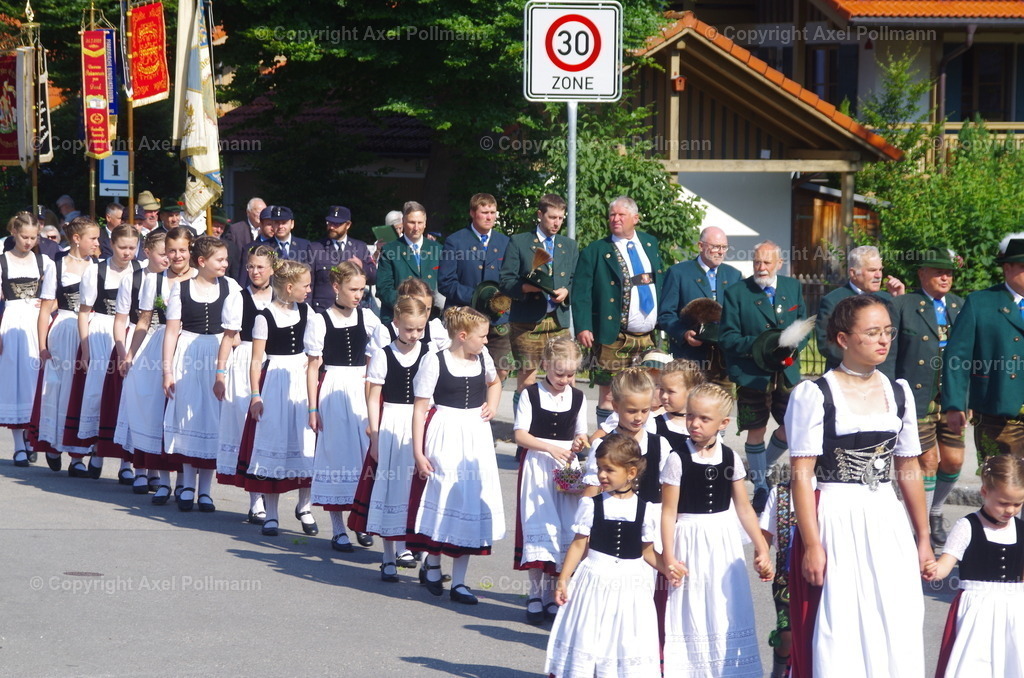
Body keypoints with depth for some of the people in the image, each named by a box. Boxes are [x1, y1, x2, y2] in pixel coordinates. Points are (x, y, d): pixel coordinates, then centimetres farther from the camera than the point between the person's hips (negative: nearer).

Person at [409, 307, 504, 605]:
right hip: (445, 437, -5)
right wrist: (418, 452, -13)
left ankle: (458, 581, 11)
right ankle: (432, 562, 31)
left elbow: (494, 382, 29)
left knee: (472, 500, 4)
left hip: (477, 437, 5)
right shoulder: (435, 361, -11)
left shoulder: (482, 357, 6)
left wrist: (492, 405, 7)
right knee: (442, 500, 3)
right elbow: (420, 407, -10)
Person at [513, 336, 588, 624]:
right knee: (538, 528, -7)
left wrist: (579, 443, -9)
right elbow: (519, 434, -7)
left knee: (564, 530, 1)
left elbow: (580, 434, 15)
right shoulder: (532, 394, -3)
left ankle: (552, 592, 10)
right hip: (537, 467, -3)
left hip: (567, 468, 3)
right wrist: (551, 448, -19)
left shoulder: (578, 397, 7)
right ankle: (535, 594, 0)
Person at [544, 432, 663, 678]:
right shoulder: (591, 505, -4)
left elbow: (647, 551, 5)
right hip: (596, 581, -1)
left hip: (631, 583, 1)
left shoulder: (645, 510, -2)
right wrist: (563, 579, -4)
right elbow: (579, 545, -1)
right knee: (586, 637, 4)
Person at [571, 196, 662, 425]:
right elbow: (581, 292, -7)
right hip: (614, 338, -5)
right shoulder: (595, 251, -1)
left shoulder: (650, 244, 14)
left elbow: (660, 283, 18)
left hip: (649, 337, 5)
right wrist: (583, 328, -18)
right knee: (609, 395, -4)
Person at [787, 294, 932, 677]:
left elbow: (909, 469, 15)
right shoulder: (814, 394, -7)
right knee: (839, 637, -1)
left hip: (887, 522, 5)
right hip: (835, 524, -5)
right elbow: (801, 474, -10)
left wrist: (923, 538, 15)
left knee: (899, 637, 3)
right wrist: (812, 544, -15)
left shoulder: (899, 393, 9)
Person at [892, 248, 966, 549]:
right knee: (927, 462, -1)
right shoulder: (903, 306, -3)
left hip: (952, 400, 4)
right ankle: (924, 526, 12)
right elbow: (888, 351, -4)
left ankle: (935, 512, 31)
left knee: (953, 461, 6)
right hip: (919, 398, -4)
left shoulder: (959, 306, 11)